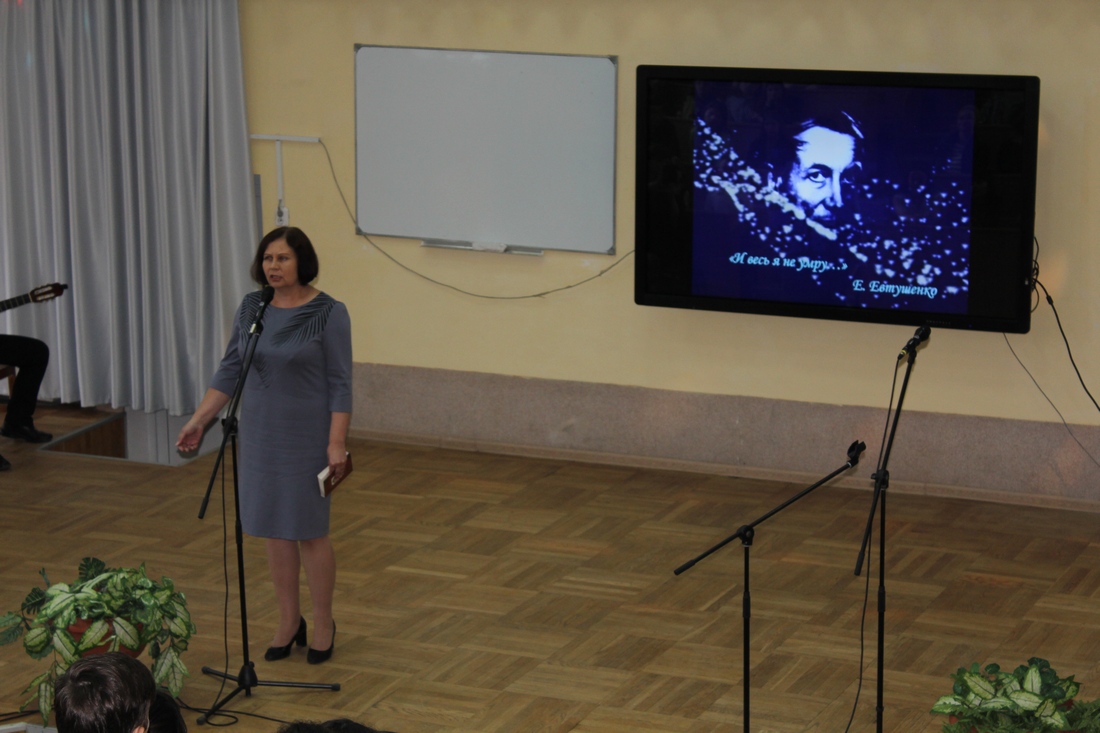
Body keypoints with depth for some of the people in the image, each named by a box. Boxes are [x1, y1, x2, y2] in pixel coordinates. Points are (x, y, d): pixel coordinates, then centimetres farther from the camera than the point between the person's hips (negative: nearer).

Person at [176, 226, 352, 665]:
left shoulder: (328, 314, -12)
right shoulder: (251, 309, 3)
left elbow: (340, 384, -11)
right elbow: (229, 371, 8)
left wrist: (336, 442, -16)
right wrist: (199, 421, 3)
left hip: (307, 438, -5)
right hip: (261, 435, 5)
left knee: (309, 531, 1)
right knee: (274, 530, 10)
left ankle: (323, 623, 17)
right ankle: (289, 621, 22)